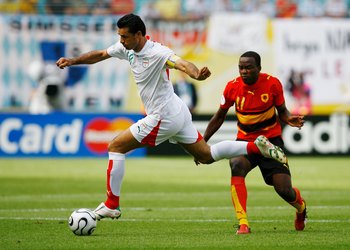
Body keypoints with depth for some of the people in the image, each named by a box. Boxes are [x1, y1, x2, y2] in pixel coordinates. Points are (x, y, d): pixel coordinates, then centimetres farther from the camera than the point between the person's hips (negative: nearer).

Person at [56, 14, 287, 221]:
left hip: (164, 118, -10)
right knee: (206, 155, 16)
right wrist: (72, 61, 5)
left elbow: (183, 64, -38)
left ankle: (111, 205, 0)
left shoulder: (157, 53, -23)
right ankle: (257, 146, 13)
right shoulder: (127, 48, 2)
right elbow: (100, 55, 16)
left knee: (116, 146, -4)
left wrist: (197, 74, -60)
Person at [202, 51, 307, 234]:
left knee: (284, 190, -8)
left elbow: (282, 111, 2)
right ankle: (243, 224, -34)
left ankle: (301, 207, 33)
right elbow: (219, 117, 6)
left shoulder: (272, 84, -12)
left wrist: (289, 119, -22)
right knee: (237, 166, -34)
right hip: (245, 140, 1)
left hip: (271, 139, -1)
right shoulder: (232, 87, -9)